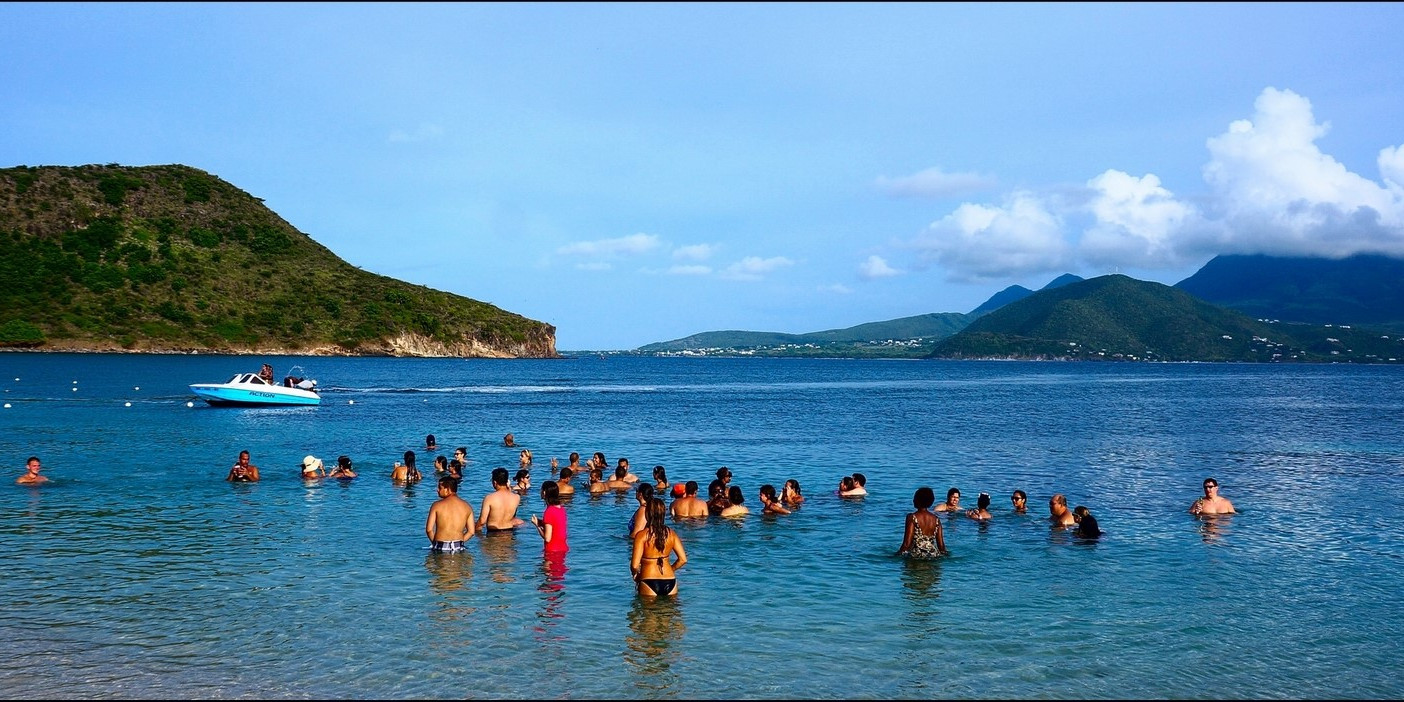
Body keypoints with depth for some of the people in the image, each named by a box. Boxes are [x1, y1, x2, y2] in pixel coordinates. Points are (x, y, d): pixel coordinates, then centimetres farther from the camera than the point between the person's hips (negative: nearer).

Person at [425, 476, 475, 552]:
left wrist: (435, 542, 10)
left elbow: (429, 529, -5)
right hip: (458, 548, 3)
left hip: (440, 547, -3)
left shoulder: (437, 505, -3)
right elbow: (471, 532, 5)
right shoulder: (467, 506, 6)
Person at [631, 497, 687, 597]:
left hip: (649, 582, -3)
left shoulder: (642, 535, -11)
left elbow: (635, 565, -14)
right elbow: (683, 559, 1)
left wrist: (635, 574, 7)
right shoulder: (671, 534, 1)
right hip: (670, 581, 3)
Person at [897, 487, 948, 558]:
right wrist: (944, 554, 24)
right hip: (933, 555, 5)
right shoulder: (936, 519, 5)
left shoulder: (912, 517, -7)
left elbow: (907, 543, -11)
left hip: (916, 555, -5)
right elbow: (941, 544, 8)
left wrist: (899, 554, 1)